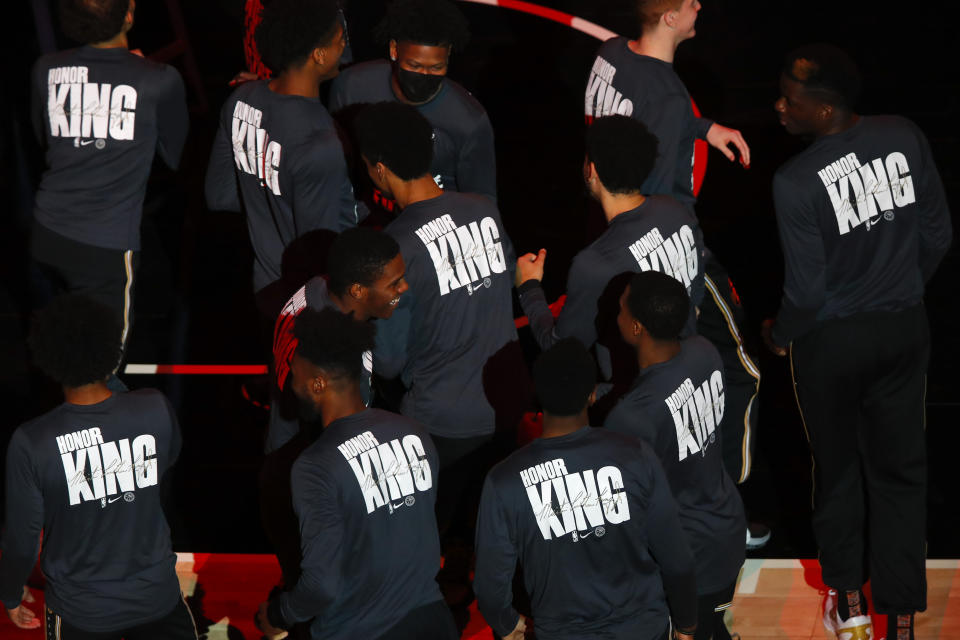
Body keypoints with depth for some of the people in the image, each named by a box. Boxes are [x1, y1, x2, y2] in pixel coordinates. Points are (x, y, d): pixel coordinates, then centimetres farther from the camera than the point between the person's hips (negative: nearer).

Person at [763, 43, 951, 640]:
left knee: (837, 465, 20)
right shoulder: (905, 137, -13)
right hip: (905, 328, 3)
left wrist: (780, 335, 3)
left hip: (833, 341, -3)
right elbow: (938, 236, -2)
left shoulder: (797, 182, -26)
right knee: (900, 467, 14)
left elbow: (807, 291, -18)